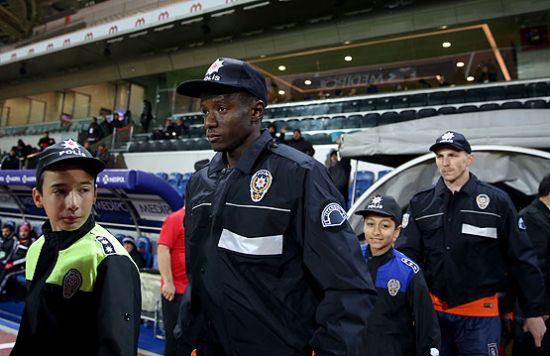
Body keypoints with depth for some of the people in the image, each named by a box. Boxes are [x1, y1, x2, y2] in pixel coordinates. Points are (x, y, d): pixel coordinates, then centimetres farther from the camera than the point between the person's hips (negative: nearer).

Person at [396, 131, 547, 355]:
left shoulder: (497, 201, -4)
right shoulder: (420, 203, 1)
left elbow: (522, 259, 1)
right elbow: (406, 254, -1)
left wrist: (534, 312, 3)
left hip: (480, 313, -2)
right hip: (433, 310, 2)